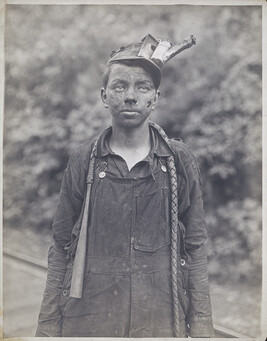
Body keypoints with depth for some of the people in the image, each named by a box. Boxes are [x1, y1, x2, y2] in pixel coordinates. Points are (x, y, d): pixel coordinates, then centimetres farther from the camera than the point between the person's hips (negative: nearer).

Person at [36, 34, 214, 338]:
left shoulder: (180, 161, 0)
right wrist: (48, 327, 1)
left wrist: (201, 328, 0)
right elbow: (61, 250, 3)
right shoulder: (82, 161, 0)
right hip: (87, 318, 0)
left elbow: (195, 249, 2)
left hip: (161, 320, 0)